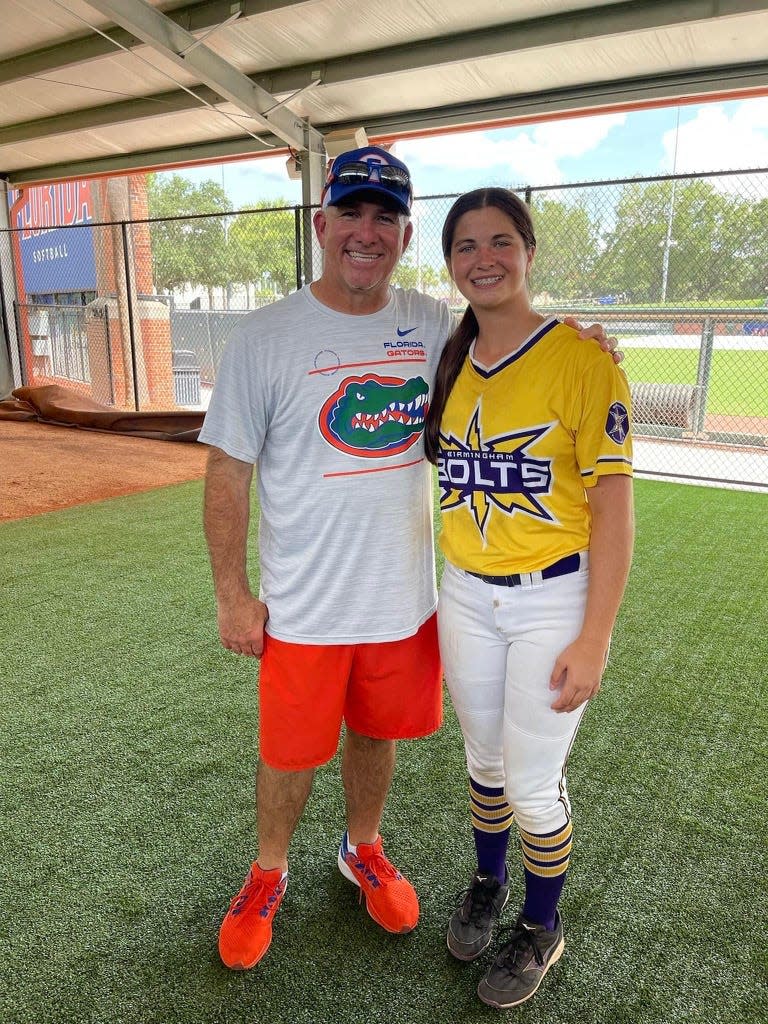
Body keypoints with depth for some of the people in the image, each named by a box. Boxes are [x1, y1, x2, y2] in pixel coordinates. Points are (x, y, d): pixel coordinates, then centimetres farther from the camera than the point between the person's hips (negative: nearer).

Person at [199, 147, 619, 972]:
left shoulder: (435, 325, 0)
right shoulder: (264, 338, -10)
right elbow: (228, 472, -7)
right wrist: (233, 594, -8)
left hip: (405, 597, 3)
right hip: (303, 606, -3)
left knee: (376, 734, 21)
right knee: (290, 751, 13)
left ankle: (363, 850, 49)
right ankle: (268, 875, 42)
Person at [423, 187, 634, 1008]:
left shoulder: (581, 358, -13)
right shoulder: (449, 364, 3)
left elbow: (613, 503, -14)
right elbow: (452, 483, 9)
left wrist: (594, 639, -15)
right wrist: (435, 595, 8)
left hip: (552, 600, -4)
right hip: (465, 598, 5)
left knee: (533, 782, 7)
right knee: (485, 760, 20)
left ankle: (542, 927, 37)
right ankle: (489, 883, 48)